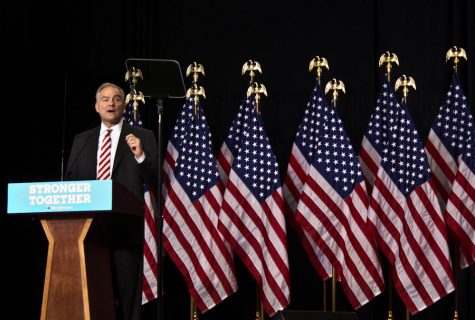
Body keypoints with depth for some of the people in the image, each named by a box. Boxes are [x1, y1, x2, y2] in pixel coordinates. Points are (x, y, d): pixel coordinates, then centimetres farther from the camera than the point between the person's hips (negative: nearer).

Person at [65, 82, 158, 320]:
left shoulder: (143, 137, 5)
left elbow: (154, 181, -1)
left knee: (126, 297, -2)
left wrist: (140, 156, -18)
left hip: (126, 229, -3)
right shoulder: (81, 140, 16)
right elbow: (69, 182, 17)